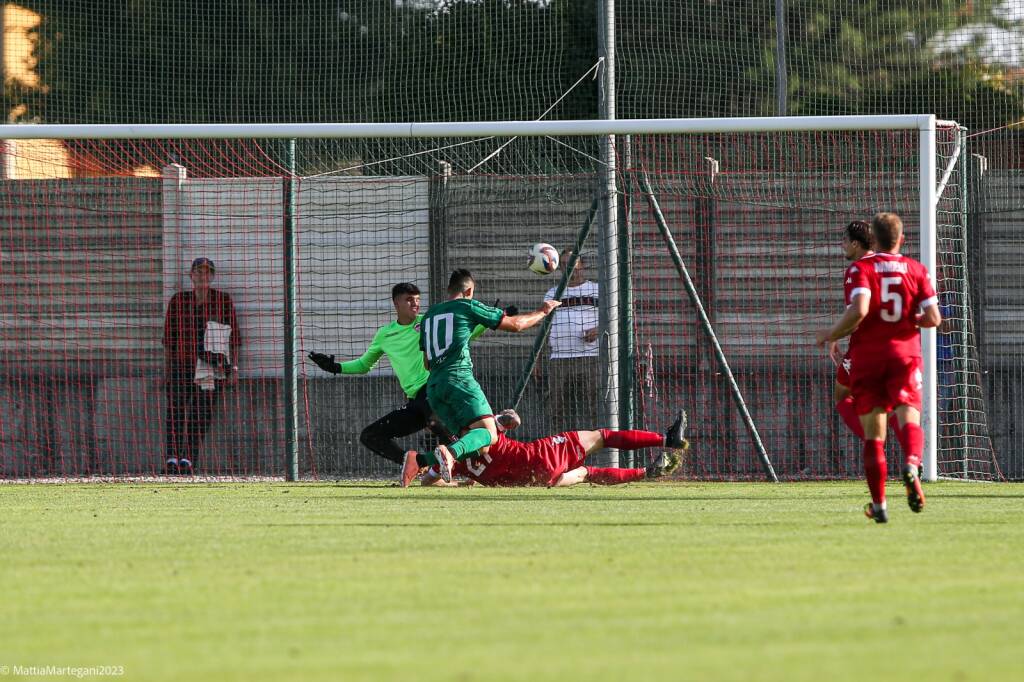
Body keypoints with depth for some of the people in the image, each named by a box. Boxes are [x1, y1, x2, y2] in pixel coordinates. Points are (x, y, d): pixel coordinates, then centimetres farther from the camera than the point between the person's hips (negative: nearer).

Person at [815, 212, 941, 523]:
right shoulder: (916, 270, 6)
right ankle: (911, 465, -42)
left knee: (873, 433, 7)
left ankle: (879, 504, 9)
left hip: (867, 357, -1)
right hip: (905, 354, 1)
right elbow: (933, 318, -2)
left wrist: (830, 335, -4)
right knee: (909, 418, -9)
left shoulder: (859, 269, -2)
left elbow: (858, 311, -19)